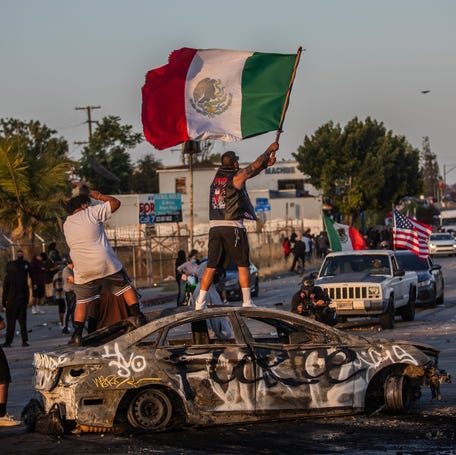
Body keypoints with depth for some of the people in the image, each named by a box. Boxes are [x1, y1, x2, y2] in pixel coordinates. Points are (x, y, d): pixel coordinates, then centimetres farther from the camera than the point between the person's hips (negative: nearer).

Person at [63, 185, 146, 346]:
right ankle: (137, 316, 12)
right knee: (126, 287, 16)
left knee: (81, 302, 11)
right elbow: (115, 203, 2)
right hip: (106, 264, -4)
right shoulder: (91, 213, -4)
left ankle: (77, 334, 2)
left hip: (83, 271, 4)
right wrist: (98, 196, 15)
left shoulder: (67, 224, 12)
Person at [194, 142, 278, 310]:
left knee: (211, 266, 5)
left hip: (214, 225, 5)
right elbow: (254, 165, 8)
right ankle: (247, 302, 2)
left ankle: (200, 302, -1)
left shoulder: (218, 175, 13)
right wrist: (270, 149, 21)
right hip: (232, 226, -5)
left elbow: (250, 172, 25)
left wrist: (266, 164, 27)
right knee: (243, 264, 4)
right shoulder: (237, 176, -5)